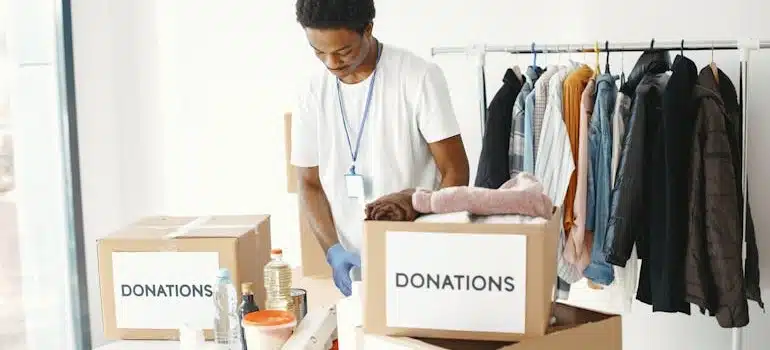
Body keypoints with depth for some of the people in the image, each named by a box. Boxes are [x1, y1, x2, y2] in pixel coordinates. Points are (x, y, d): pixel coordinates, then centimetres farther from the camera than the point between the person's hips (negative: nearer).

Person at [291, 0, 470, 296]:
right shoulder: (312, 93, 0)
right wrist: (333, 250, -9)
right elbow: (310, 184, 6)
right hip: (353, 264, 3)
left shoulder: (419, 77, -12)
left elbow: (455, 173, -9)